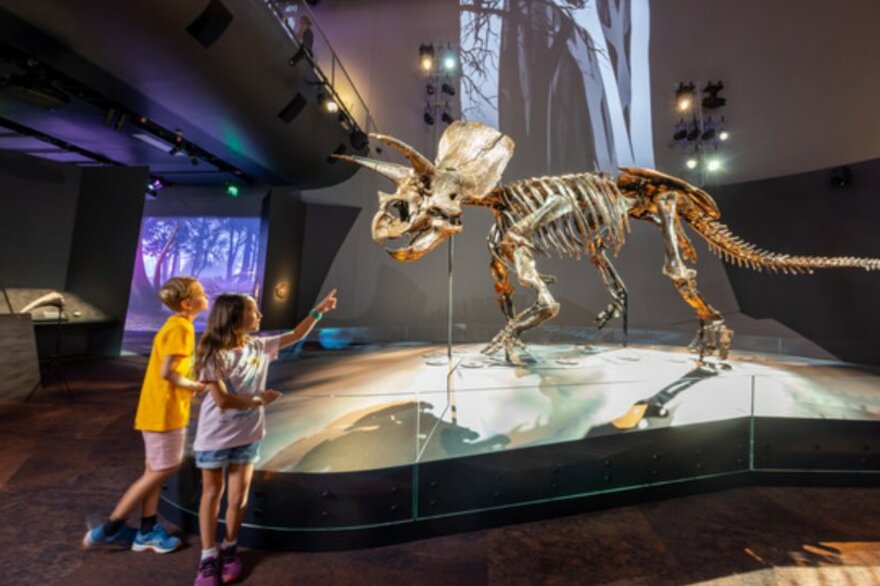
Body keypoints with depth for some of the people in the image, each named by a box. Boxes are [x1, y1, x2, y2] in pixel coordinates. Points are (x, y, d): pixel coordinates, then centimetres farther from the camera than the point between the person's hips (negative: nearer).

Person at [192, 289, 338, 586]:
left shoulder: (259, 346, -4)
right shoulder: (214, 354, -18)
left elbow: (296, 335, 1)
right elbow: (222, 400, -20)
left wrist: (319, 310, -5)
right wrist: (260, 400, -12)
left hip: (247, 435, 4)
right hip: (215, 437, -3)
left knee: (238, 497, 11)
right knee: (212, 494, 13)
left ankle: (229, 549, 34)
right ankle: (208, 558, 30)